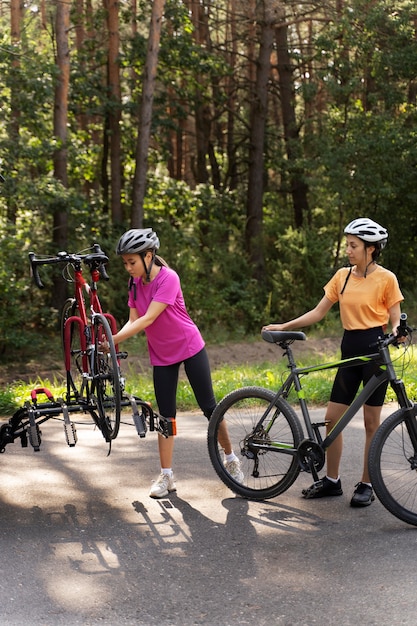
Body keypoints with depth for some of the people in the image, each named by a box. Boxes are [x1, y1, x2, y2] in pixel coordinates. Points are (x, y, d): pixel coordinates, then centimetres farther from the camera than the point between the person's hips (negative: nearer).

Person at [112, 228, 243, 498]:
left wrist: (114, 340, -34)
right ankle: (166, 476, 7)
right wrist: (111, 339, -24)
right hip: (161, 354, 5)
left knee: (208, 406, 3)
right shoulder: (136, 283, -1)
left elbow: (148, 319, -29)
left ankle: (231, 457, 21)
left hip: (190, 347, -5)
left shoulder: (168, 278, -23)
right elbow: (133, 320, -5)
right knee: (166, 414, 4)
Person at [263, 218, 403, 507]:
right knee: (332, 418, 6)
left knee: (371, 422, 2)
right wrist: (284, 326, 4)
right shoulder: (342, 276, 8)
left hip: (375, 350, -6)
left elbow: (395, 320, -4)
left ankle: (367, 485, 13)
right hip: (350, 349, 6)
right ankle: (331, 480, 19)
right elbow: (318, 312, 10)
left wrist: (396, 333, -27)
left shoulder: (386, 278, -7)